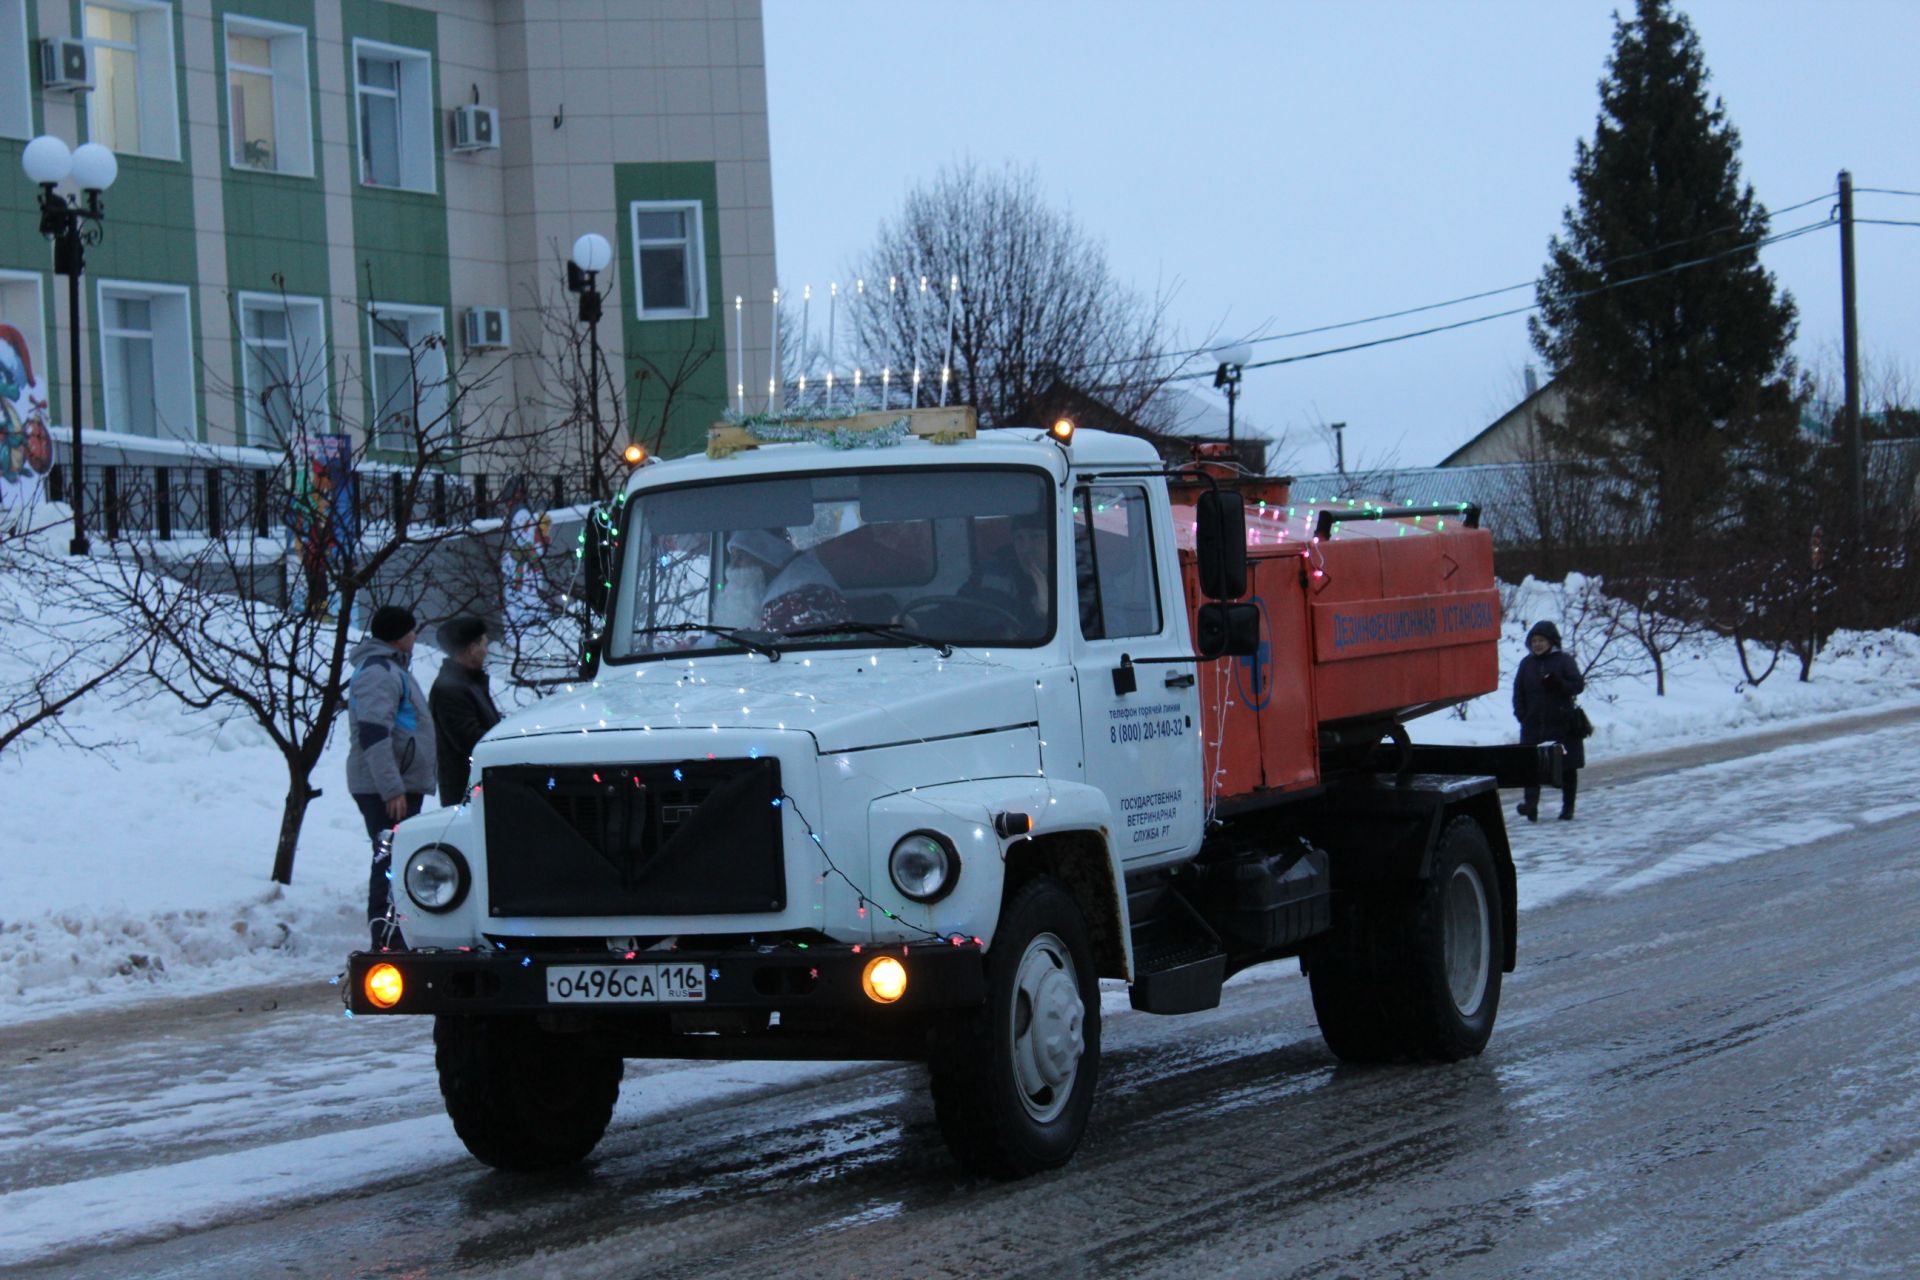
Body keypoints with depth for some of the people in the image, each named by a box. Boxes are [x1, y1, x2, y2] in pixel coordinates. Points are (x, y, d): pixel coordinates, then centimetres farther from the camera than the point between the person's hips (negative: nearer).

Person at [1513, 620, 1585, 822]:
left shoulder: (1564, 661, 0)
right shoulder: (1527, 663, 10)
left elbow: (1578, 684, -6)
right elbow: (1518, 691, 13)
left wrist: (1559, 685, -23)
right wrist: (1521, 714, 0)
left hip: (1562, 725, -2)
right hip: (1533, 727, 2)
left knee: (1567, 767, 6)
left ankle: (1568, 807, 16)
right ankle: (1531, 803, -19)